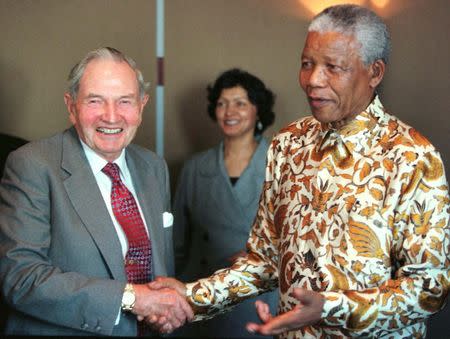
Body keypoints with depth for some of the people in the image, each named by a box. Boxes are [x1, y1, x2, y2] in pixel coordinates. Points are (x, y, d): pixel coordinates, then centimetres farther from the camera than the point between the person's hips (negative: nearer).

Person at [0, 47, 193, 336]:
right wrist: (129, 296, -29)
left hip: (151, 330, 6)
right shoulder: (31, 167, -17)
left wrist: (170, 302, -11)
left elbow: (164, 260, 10)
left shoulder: (154, 168, 1)